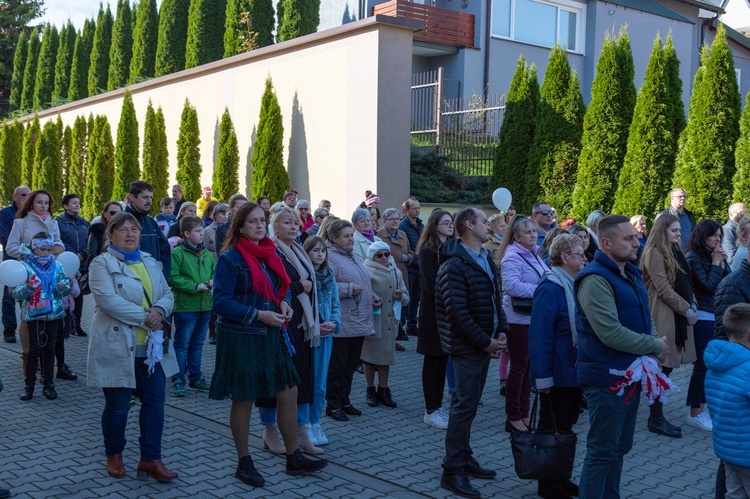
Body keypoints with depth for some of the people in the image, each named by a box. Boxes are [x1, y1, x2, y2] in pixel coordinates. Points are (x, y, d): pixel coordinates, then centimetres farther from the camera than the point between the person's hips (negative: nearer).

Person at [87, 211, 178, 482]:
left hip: (152, 346, 5)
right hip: (118, 346, -5)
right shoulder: (102, 264, -6)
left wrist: (159, 310, -14)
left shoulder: (150, 262, 13)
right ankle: (114, 455, 26)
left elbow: (167, 294, 9)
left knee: (155, 401, 3)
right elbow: (109, 300, -20)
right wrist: (144, 317, -20)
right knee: (117, 405, 6)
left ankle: (151, 459, 12)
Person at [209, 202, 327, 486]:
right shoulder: (230, 258, -12)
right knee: (244, 400, 5)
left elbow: (283, 287, 21)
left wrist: (285, 302, -2)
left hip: (271, 335, 7)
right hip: (241, 338, -7)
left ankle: (294, 458, 21)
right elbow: (220, 302, -16)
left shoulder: (271, 255, 8)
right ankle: (244, 463, 22)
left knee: (289, 394, 7)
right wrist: (258, 315, -21)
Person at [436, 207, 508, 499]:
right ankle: (452, 471, 2)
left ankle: (464, 459, 26)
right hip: (467, 346, -8)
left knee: (469, 404, 16)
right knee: (464, 406, -6)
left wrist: (501, 331, 2)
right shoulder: (455, 264, -16)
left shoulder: (486, 260, 13)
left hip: (485, 344, 8)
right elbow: (457, 312, -21)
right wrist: (485, 342, -17)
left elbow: (495, 299, 16)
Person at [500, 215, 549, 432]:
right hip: (518, 319, -8)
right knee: (519, 367, -1)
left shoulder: (534, 255, 13)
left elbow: (546, 278, 24)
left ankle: (524, 414, 23)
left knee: (528, 367, 13)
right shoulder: (512, 257, -14)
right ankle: (513, 418, 9)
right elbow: (511, 285, -26)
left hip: (534, 318, 8)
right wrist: (540, 290, -24)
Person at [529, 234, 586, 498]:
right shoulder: (550, 288, -18)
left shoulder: (576, 285, 8)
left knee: (566, 426, 17)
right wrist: (543, 377, -23)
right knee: (552, 428, 4)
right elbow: (539, 335, -21)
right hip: (558, 374, -8)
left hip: (575, 371, 8)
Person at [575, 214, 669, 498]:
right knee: (603, 451, -2)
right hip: (606, 378, -9)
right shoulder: (595, 279, -19)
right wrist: (655, 347, -13)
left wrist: (653, 344, -4)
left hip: (631, 375, 9)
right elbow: (611, 334, -25)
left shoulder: (632, 275, 11)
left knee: (620, 447, 18)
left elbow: (645, 318, 18)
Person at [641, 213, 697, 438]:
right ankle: (656, 419, 2)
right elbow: (664, 289, -15)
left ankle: (657, 415, 18)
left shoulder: (675, 251, 18)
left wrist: (692, 306, 6)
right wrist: (687, 310, -11)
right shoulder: (654, 253, -10)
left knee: (666, 366, 10)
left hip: (678, 315, 9)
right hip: (663, 316, -8)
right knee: (662, 367, -5)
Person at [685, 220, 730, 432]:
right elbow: (708, 285, -17)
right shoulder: (693, 257, -11)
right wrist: (716, 263, -9)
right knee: (703, 365, -4)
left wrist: (722, 263, -4)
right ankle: (694, 414, 6)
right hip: (702, 317, -7)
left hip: (717, 316, 7)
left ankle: (700, 409, 19)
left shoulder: (715, 256, 11)